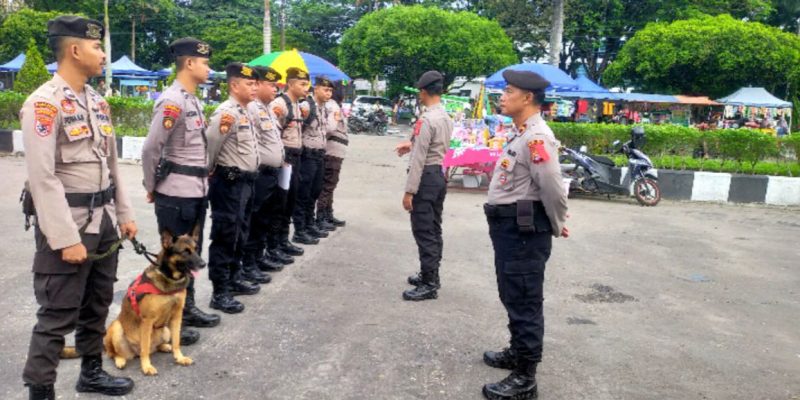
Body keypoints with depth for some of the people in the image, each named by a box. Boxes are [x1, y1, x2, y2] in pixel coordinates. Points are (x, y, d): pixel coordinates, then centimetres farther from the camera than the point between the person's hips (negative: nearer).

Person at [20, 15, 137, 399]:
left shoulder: (97, 101, 11)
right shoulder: (44, 103, -14)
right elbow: (42, 178, -20)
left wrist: (124, 214, 14)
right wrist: (67, 238, -22)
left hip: (103, 221, 8)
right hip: (69, 225, -8)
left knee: (97, 305, 19)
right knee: (57, 315, 2)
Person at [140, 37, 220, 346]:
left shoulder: (193, 101, 12)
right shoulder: (172, 101, -17)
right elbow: (150, 149, -17)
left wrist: (202, 178, 13)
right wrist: (152, 189, -6)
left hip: (196, 191, 9)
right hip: (176, 194, -9)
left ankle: (187, 309, 32)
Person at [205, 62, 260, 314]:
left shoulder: (244, 112, 14)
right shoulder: (227, 112, -18)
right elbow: (210, 145, -19)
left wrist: (247, 176, 14)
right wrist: (210, 173, -6)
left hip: (245, 181, 10)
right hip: (229, 183, -10)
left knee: (239, 235, 19)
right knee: (224, 237, -2)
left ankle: (234, 280, 33)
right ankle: (220, 293, 5)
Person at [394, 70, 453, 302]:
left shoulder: (426, 119, -18)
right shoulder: (446, 118, 10)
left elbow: (419, 158, -21)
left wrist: (409, 191, -19)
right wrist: (412, 144, 28)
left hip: (425, 177, -10)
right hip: (439, 174, 10)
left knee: (423, 231, -5)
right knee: (434, 229, 16)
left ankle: (429, 285, -1)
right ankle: (430, 275, 27)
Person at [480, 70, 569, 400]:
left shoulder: (537, 137, -21)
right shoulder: (521, 134, 13)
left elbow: (553, 190, -24)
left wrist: (557, 228, -9)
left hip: (524, 230, -10)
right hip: (509, 226, 11)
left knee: (524, 302, -1)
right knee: (513, 297, 23)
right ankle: (518, 353, 41)